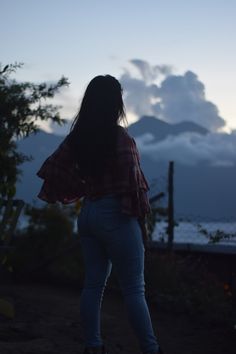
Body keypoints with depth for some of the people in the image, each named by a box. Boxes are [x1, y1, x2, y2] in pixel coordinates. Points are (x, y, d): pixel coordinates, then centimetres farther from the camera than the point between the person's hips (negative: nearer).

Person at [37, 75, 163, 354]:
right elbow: (133, 183, -17)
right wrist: (141, 216, -6)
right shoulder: (120, 138, -16)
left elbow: (52, 169, 8)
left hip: (88, 213, 6)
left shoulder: (77, 137, 3)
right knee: (134, 288, 0)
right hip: (117, 215, -6)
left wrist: (82, 189, 12)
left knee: (93, 283, 13)